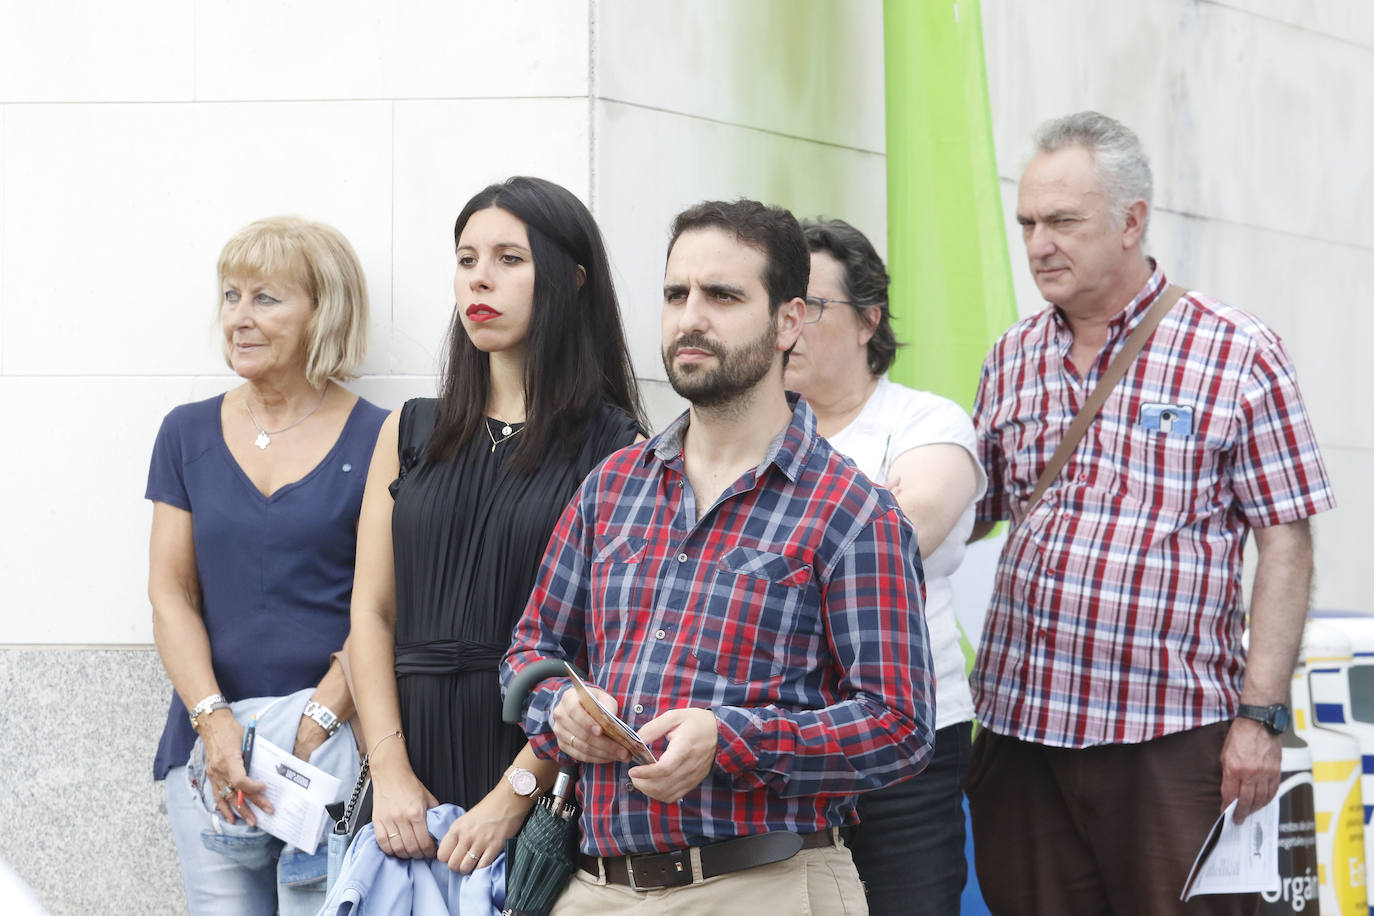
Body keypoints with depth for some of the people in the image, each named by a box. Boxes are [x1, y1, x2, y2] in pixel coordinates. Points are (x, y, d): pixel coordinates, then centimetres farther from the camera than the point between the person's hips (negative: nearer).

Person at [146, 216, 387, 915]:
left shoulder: (376, 440, -1)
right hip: (210, 748, 3)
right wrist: (214, 721, -7)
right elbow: (170, 594, 7)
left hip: (335, 745, -3)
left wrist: (315, 727, -15)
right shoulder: (188, 434, 11)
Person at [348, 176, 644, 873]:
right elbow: (372, 612, 7)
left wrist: (514, 795, -15)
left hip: (544, 760, -3)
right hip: (417, 745, 3)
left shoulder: (616, 450, -2)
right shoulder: (410, 433, 13)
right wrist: (392, 769, -6)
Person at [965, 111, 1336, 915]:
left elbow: (1285, 545, -3)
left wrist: (1260, 714, -9)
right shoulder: (1013, 360, 13)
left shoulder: (1237, 355, -1)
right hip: (1019, 728, 4)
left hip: (1172, 736, -4)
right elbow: (962, 515, 20)